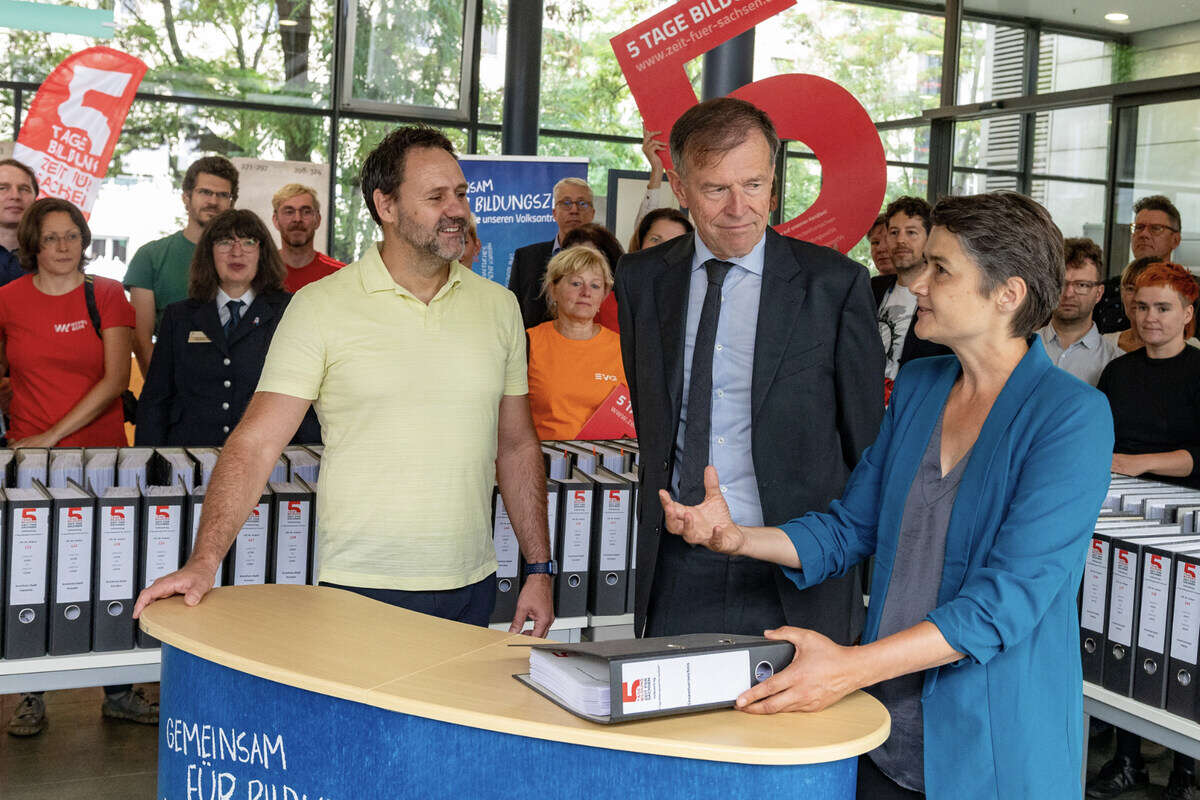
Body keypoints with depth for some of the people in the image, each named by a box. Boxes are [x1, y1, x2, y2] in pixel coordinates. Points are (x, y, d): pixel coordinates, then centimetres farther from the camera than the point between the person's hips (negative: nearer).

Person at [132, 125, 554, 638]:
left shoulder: (499, 307, 7)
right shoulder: (321, 307, -6)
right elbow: (256, 442, -10)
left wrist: (539, 569, 9)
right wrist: (204, 562, -19)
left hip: (472, 586, 4)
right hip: (361, 589, -3)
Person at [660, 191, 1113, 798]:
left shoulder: (1071, 416, -16)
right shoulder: (916, 386, 6)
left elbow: (1009, 599, -23)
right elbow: (850, 528, 12)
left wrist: (854, 667, -30)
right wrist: (737, 537, -5)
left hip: (995, 750, -5)